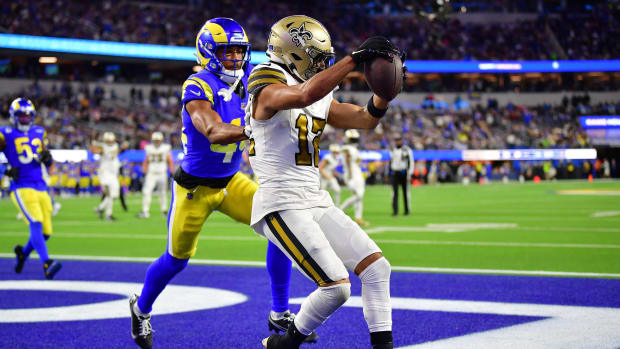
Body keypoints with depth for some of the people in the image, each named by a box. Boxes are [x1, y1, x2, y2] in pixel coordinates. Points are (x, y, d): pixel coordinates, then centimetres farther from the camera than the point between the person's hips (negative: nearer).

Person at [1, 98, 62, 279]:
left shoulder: (39, 133, 17)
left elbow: (48, 162, 23)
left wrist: (47, 157, -1)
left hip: (41, 187, 6)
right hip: (22, 188, -6)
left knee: (45, 232, 5)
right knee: (36, 223, -24)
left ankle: (23, 252, 32)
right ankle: (46, 264, -28)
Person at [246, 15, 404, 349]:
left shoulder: (321, 100, 15)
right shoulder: (268, 91, -12)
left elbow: (366, 118, 17)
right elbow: (306, 94, -34)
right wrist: (356, 57, -33)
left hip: (316, 202, 9)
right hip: (281, 207, -9)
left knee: (376, 266, 1)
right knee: (336, 287, -15)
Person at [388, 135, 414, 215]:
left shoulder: (407, 150, -4)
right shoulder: (392, 150, 10)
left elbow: (411, 162, -5)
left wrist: (409, 174, -12)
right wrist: (390, 172, 14)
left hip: (404, 173, -3)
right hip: (395, 173, 3)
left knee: (406, 192, 4)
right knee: (394, 192, -7)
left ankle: (407, 210, 15)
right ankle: (395, 210, -10)